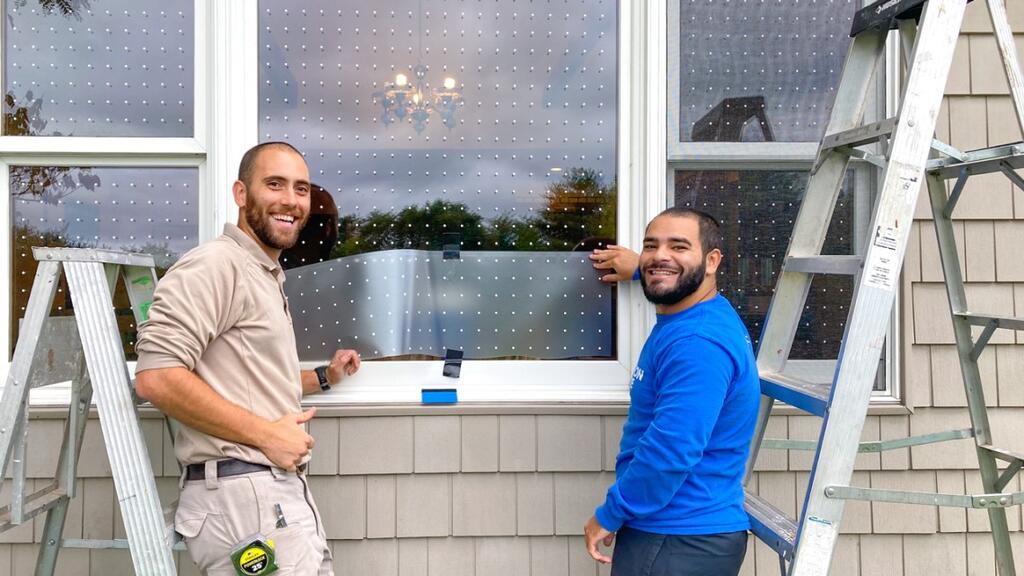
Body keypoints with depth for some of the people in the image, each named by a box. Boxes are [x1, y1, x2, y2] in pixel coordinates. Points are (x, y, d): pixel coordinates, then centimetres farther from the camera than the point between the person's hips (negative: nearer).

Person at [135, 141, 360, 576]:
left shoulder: (268, 278, 19)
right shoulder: (216, 264, -13)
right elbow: (156, 378, -23)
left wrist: (323, 377, 23)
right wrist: (265, 433, -20)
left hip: (280, 490, 10)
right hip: (243, 492, -10)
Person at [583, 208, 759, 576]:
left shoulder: (698, 343, -26)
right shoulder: (696, 314, 6)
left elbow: (671, 450, -30)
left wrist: (609, 516, -19)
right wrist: (639, 269, 33)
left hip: (680, 541, -10)